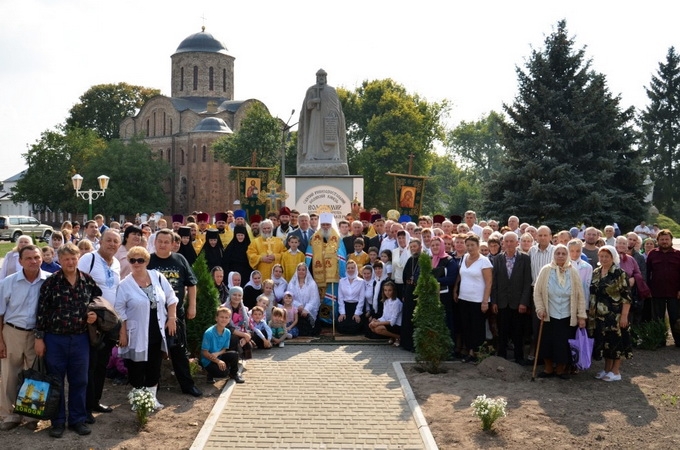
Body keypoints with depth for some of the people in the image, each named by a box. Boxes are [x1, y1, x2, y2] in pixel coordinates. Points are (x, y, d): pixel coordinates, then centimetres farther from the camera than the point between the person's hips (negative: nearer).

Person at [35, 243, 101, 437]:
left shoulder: (88, 281, 0)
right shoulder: (51, 282, -8)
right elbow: (42, 311, -5)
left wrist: (95, 315, -5)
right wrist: (39, 337, -6)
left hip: (80, 339, 2)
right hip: (55, 339, -2)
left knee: (79, 380, 9)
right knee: (55, 381, 8)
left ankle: (78, 419, 22)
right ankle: (58, 421, 20)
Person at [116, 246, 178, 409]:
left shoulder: (158, 277, 1)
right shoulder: (125, 285, -8)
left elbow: (171, 298, 7)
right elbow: (120, 311, -6)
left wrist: (171, 318, 0)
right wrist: (122, 333, -9)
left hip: (158, 332, 3)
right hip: (137, 334, -3)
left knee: (155, 365, 10)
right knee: (137, 366, 4)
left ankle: (152, 396, 23)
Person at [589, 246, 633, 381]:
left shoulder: (620, 273, -9)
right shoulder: (595, 273, 9)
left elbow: (626, 296, -12)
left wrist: (624, 315, -16)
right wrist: (591, 312, 12)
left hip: (615, 315, -6)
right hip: (599, 315, 6)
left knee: (616, 341, 0)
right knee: (603, 341, 11)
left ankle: (616, 371, 10)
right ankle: (607, 369, 22)